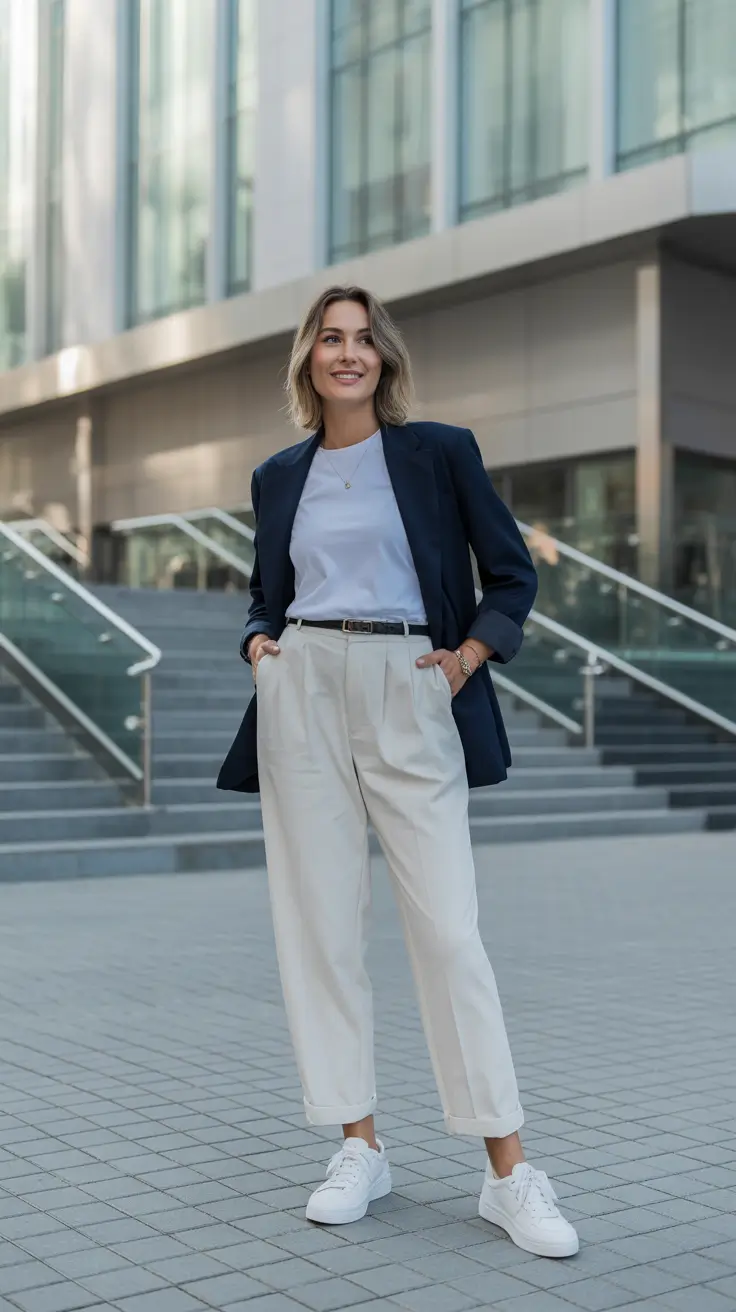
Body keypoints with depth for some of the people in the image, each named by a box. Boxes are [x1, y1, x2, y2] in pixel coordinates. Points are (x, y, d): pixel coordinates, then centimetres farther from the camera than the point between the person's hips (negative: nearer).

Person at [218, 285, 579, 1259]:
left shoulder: (440, 452, 6)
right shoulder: (279, 477, 14)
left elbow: (513, 575, 8)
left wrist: (466, 659, -5)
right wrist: (259, 643, 3)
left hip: (409, 700, -3)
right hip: (302, 696, 3)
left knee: (450, 930, -6)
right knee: (320, 924, 2)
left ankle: (510, 1175, 1)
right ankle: (360, 1149, 15)